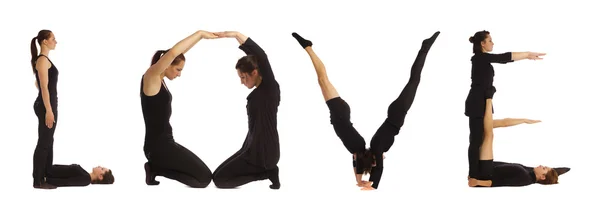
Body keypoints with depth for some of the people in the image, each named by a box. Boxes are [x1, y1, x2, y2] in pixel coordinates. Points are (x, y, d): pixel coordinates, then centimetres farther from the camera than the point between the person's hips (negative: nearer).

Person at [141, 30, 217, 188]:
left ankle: (156, 167, 11)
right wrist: (199, 33, -22)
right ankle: (156, 168, -4)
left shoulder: (159, 78, 10)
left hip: (164, 143, 10)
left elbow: (180, 53, 17)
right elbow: (173, 52, -28)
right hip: (158, 146, -10)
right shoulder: (151, 76, -14)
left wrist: (201, 36, 10)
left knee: (201, 174, 21)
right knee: (204, 177, -9)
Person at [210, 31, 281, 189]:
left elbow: (262, 57, -28)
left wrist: (236, 35, -32)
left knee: (219, 179, -4)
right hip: (255, 150, 10)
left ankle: (268, 172, -4)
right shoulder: (259, 92, 9)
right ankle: (268, 170, 8)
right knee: (223, 171, 18)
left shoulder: (270, 88, -18)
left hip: (263, 153, -10)